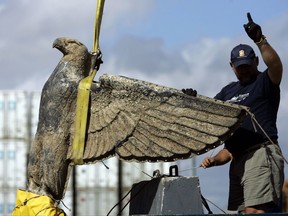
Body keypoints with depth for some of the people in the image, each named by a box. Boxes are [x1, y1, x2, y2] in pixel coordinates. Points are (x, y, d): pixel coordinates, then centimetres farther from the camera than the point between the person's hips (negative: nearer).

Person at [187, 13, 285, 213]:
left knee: (254, 211, -21)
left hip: (261, 153, -8)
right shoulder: (229, 91, 25)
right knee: (244, 212, 4)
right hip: (238, 158, 8)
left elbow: (276, 65, -18)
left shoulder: (265, 82, 3)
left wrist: (260, 40, -30)